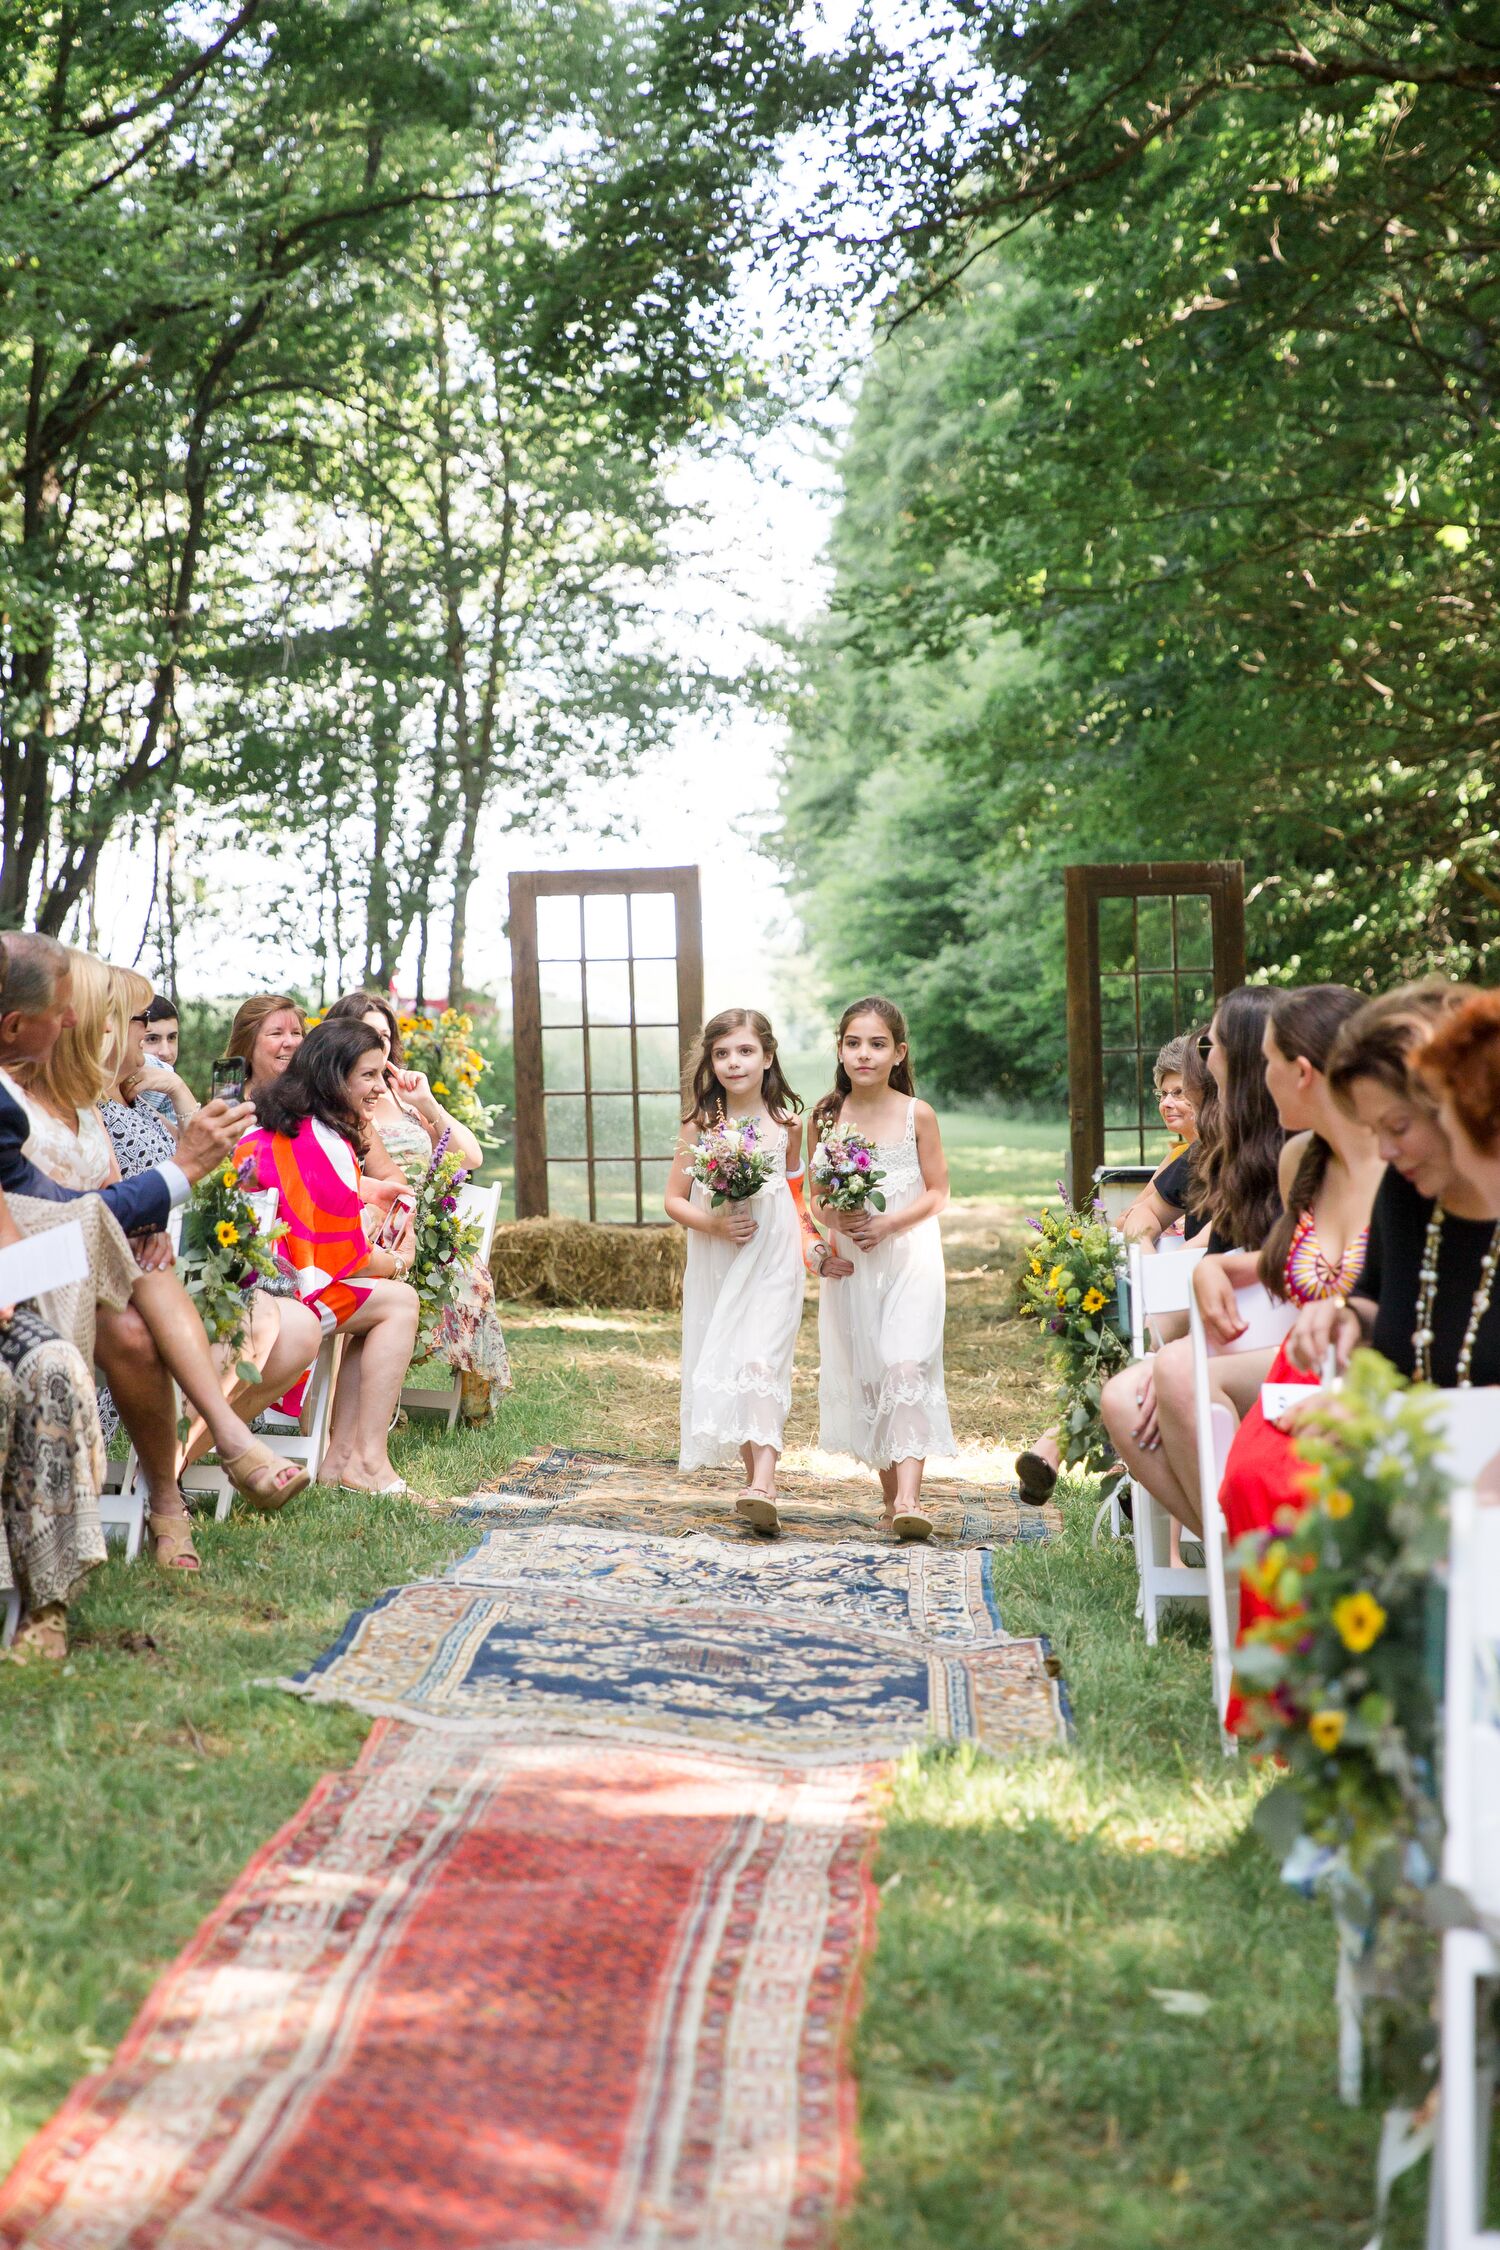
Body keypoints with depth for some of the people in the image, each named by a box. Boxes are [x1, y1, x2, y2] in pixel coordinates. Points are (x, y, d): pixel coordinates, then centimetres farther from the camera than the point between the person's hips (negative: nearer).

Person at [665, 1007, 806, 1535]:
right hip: (714, 1267, 2)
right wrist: (711, 1223, -16)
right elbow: (674, 1199, 3)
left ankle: (763, 1485, -27)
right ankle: (753, 1476, 17)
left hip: (772, 1264, -2)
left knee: (760, 1362, -17)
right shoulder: (699, 1125, 1)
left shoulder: (785, 1124, 3)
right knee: (723, 1369, 5)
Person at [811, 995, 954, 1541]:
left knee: (906, 1367, -17)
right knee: (863, 1374, 7)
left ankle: (909, 1498, -23)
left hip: (910, 1254, -3)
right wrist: (834, 1217, -13)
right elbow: (818, 1196, 9)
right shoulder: (827, 1117, 2)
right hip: (851, 1261, 3)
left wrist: (888, 1223, -15)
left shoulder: (916, 1115, -5)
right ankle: (890, 1490, 19)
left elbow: (936, 1191, -1)